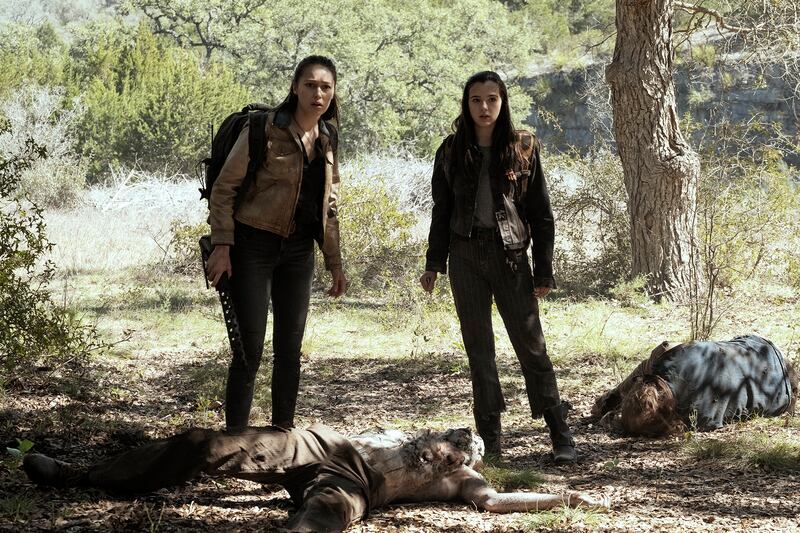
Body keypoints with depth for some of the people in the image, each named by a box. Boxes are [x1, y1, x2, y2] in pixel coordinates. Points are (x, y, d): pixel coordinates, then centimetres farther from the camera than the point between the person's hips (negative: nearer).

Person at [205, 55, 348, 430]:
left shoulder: (327, 140, 9)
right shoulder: (264, 130, -11)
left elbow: (328, 207, 17)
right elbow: (224, 188, -10)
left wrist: (335, 263, 14)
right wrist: (222, 245, -17)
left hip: (298, 251, 6)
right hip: (254, 245, -6)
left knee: (290, 349, 10)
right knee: (250, 348, -8)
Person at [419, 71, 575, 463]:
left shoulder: (523, 149, 0)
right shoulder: (452, 150, 6)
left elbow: (541, 213, 1)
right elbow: (441, 210, 12)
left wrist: (544, 270, -3)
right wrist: (433, 264, 8)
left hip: (510, 254, -2)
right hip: (466, 254, 2)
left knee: (531, 344, -4)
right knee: (478, 347, 5)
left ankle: (561, 434, 1)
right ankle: (490, 438, 11)